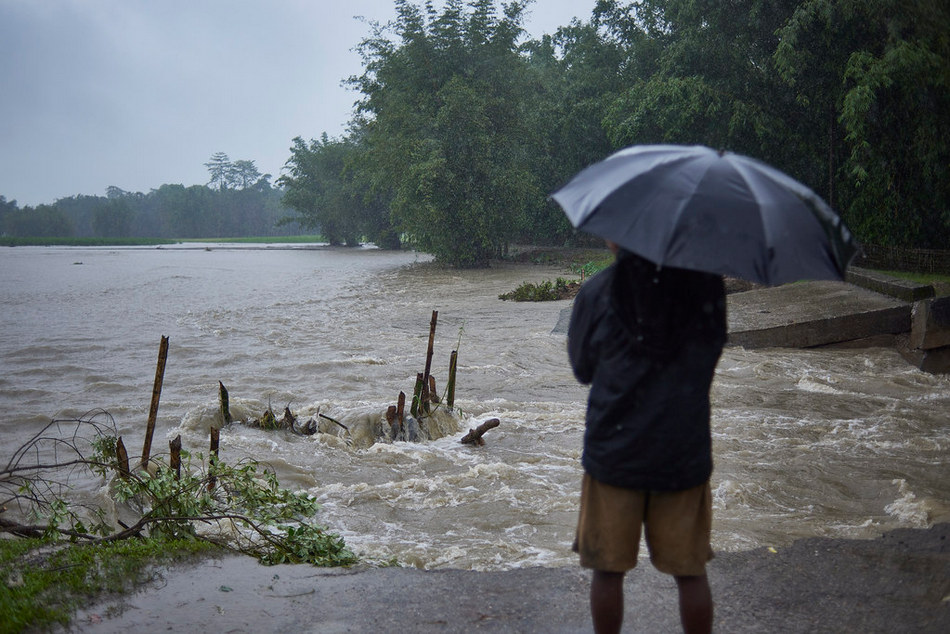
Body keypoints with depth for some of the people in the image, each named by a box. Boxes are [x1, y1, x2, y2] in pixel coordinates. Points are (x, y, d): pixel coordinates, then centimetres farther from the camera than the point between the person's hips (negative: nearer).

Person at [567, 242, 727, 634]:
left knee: (608, 571, 13)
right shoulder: (707, 286, -5)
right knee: (690, 572, 15)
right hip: (685, 455, 1)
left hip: (614, 452, -1)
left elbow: (582, 369, 3)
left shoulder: (597, 293, -8)